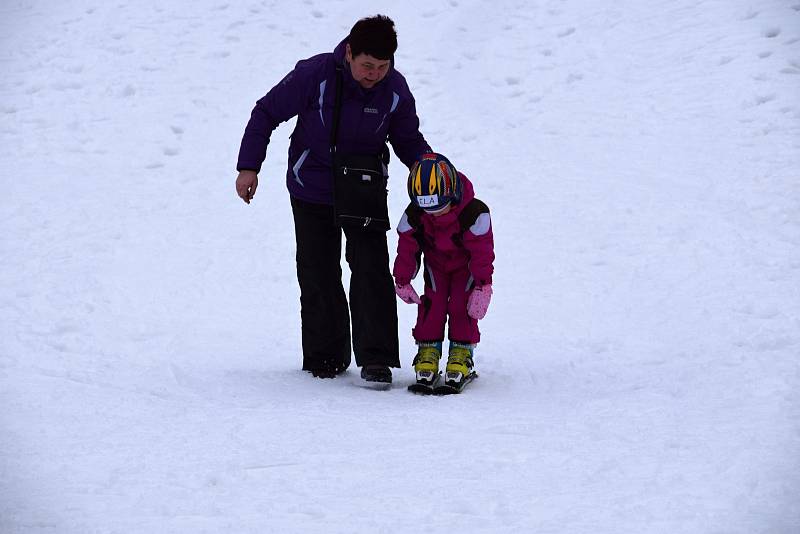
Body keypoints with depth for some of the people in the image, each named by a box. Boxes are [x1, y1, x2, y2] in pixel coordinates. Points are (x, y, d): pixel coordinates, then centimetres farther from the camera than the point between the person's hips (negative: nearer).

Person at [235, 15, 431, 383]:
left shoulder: (395, 90, -13)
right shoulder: (315, 74, -22)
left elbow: (408, 139, 5)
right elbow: (266, 113, -9)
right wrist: (249, 167, -11)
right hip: (312, 193, -1)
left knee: (372, 272, -11)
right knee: (318, 276, 4)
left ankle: (376, 359, -7)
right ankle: (325, 356, 19)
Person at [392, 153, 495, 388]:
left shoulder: (473, 212, -34)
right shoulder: (414, 214, -25)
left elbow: (482, 251, -26)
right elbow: (406, 247, -10)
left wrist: (483, 287, -26)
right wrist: (402, 281, -5)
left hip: (467, 264, -2)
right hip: (435, 261, 3)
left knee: (462, 304, -14)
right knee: (432, 302, -10)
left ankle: (462, 352, -5)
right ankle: (428, 349, 1)